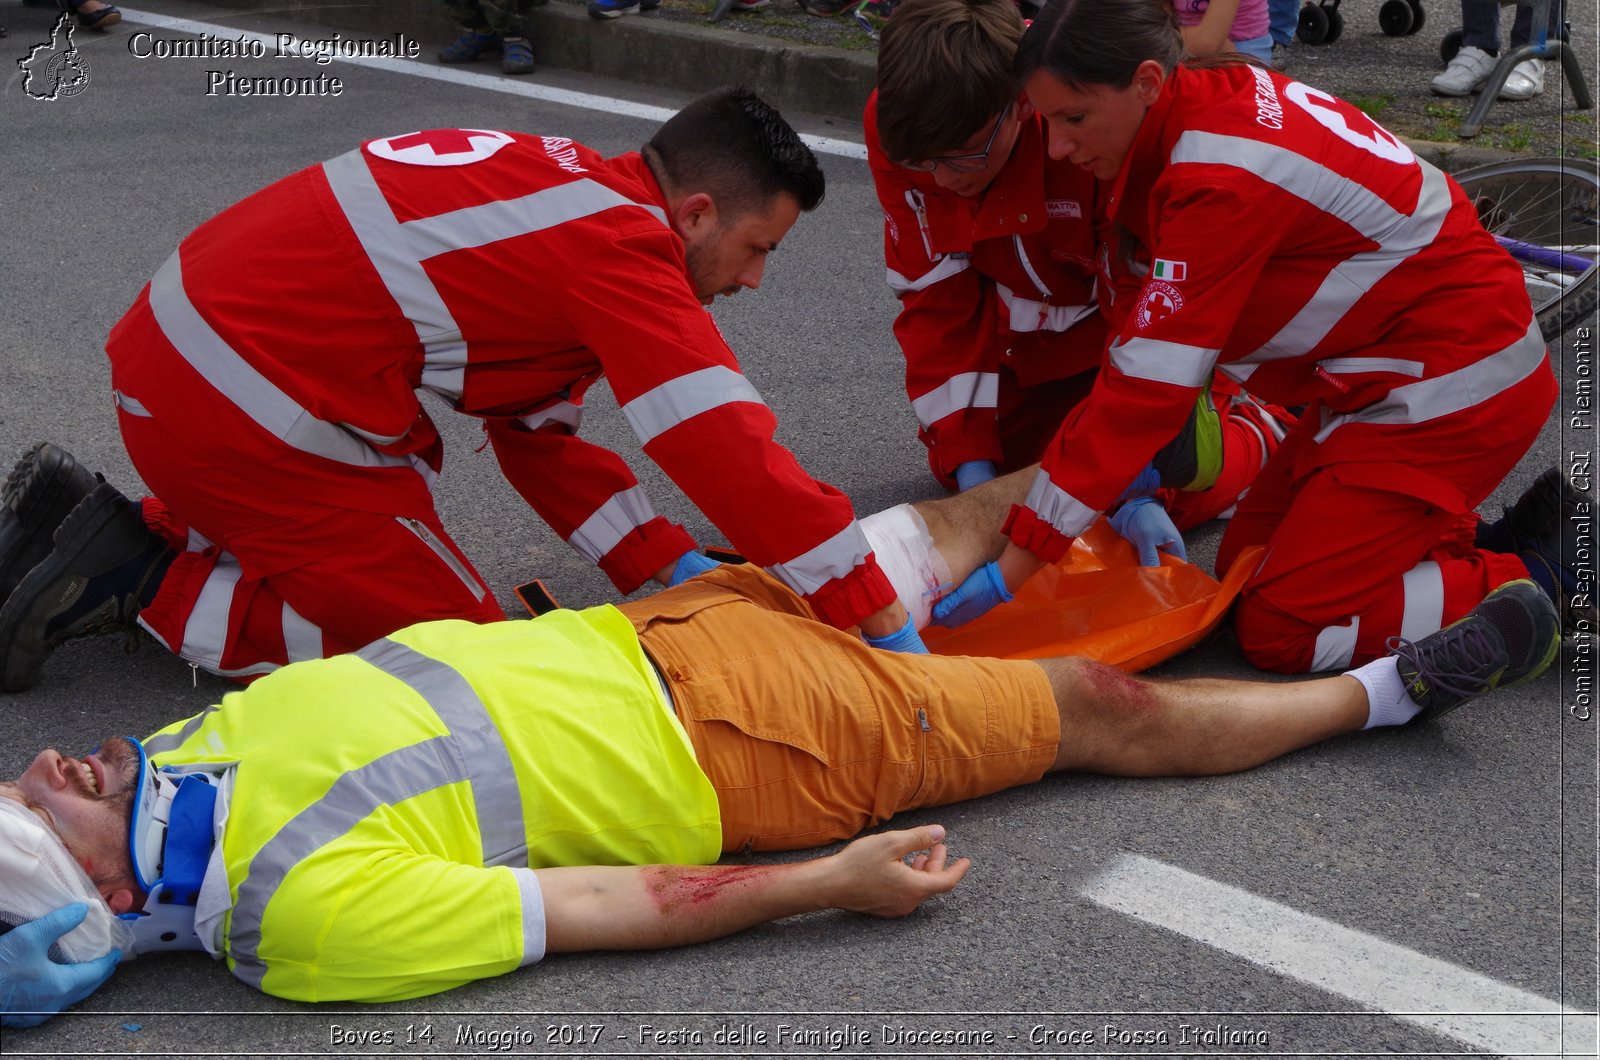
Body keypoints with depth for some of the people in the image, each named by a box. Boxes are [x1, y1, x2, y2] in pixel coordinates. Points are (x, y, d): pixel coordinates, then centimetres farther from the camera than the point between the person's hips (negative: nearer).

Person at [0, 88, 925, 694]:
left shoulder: (563, 189, 13)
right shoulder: (621, 249, -17)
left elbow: (540, 435, 15)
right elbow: (734, 452, -19)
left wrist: (674, 567, 8)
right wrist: (885, 625, -13)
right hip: (243, 413, -10)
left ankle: (134, 535, 19)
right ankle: (142, 582, 0)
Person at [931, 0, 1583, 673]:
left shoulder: (1222, 178, -28)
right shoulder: (1216, 104, 0)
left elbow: (1149, 382, -28)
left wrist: (1012, 569, -25)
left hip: (1453, 386, -9)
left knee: (1278, 629, -7)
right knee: (1246, 566, 12)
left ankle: (1548, 577, 2)